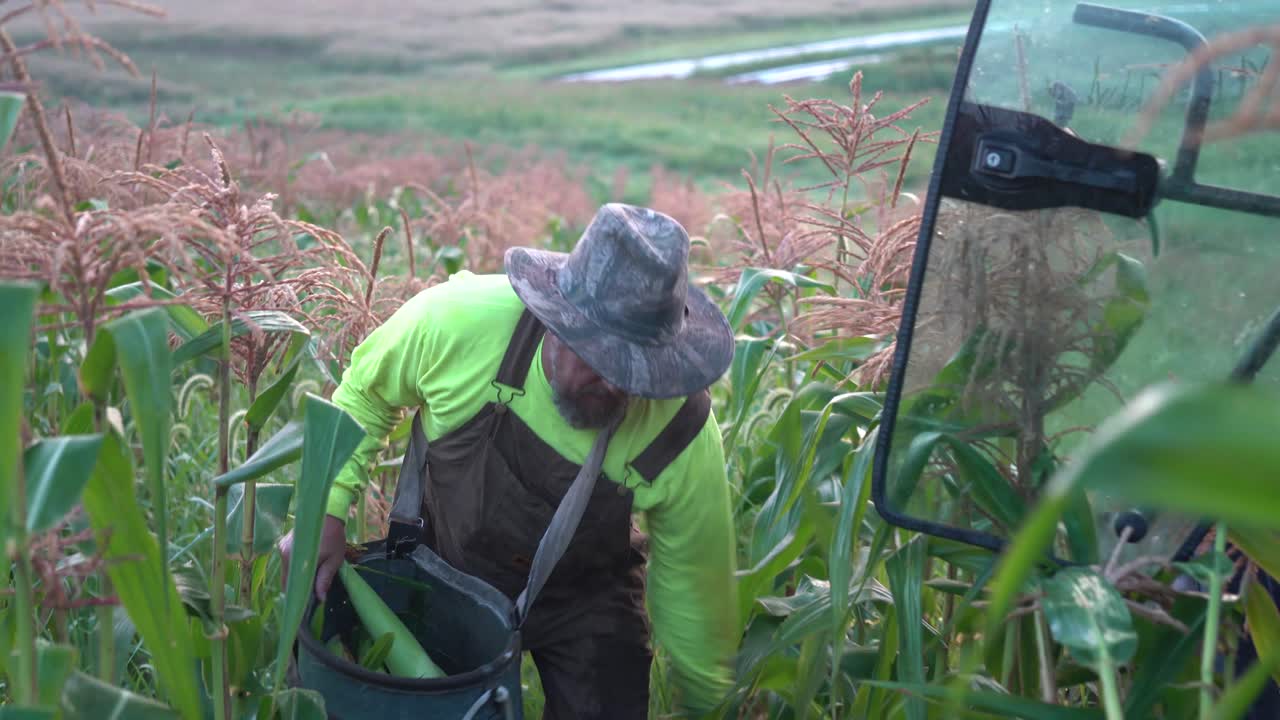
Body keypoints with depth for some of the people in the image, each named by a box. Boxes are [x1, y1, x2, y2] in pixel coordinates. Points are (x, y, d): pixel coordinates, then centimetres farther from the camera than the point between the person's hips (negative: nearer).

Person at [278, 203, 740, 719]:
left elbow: (692, 580, -15)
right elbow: (365, 394, -9)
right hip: (444, 566, 1)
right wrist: (327, 511, -15)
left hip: (584, 601, -1)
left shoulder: (685, 436, -30)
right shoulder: (457, 320, -32)